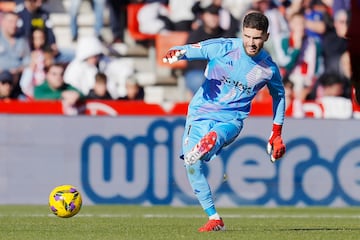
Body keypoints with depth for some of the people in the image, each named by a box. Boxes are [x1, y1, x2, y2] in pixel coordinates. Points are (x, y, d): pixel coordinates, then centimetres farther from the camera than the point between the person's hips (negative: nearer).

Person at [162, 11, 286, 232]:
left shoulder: (269, 69, -3)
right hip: (201, 112, 1)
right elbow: (188, 51, -11)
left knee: (213, 138, -36)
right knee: (192, 165, -11)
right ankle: (214, 219, -1)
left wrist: (277, 134, 17)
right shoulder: (222, 48, -9)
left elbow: (279, 95, 17)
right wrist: (176, 53, -38)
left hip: (231, 119, -1)